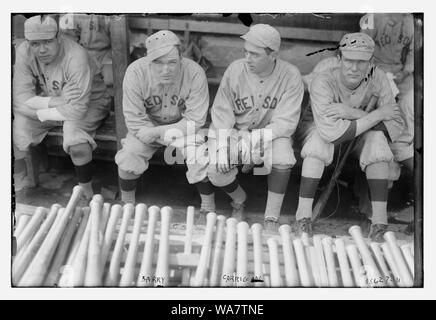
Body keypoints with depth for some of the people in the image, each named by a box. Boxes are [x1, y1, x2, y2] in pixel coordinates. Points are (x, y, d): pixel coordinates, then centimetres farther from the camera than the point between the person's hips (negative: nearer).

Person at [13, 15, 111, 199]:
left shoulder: (76, 57, -32)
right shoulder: (24, 53, -16)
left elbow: (76, 110, -33)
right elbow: (20, 97, -17)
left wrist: (38, 112, -23)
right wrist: (54, 102, -31)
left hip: (87, 103, -5)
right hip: (47, 99, 5)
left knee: (75, 139, -33)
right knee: (16, 129, -17)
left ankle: (87, 192, -10)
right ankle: (19, 181, 10)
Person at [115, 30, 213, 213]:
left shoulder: (194, 73, -27)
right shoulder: (135, 72, -26)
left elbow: (195, 120, -22)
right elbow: (134, 121, -20)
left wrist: (157, 132, -28)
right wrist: (168, 139, -25)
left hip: (182, 125, -1)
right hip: (148, 124, 1)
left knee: (200, 158, -24)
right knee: (129, 154, -20)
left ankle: (209, 209, 0)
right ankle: (127, 205, 7)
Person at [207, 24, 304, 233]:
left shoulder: (290, 76, -15)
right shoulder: (235, 70, -11)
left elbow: (286, 122, -18)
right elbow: (221, 112, -7)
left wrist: (254, 138, -28)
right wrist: (223, 145, -22)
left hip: (272, 134, -1)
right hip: (234, 132, 2)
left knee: (282, 156, -33)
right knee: (215, 169, -22)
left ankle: (272, 220, -13)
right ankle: (239, 200, 16)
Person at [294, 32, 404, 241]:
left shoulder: (377, 78, -20)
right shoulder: (322, 83, -30)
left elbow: (397, 125, -23)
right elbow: (331, 131, -43)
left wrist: (353, 113, -35)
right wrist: (377, 114, -35)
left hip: (358, 136, 3)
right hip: (316, 128, -2)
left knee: (377, 138, -28)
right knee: (320, 138, -35)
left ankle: (380, 218, -25)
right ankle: (303, 215, -28)